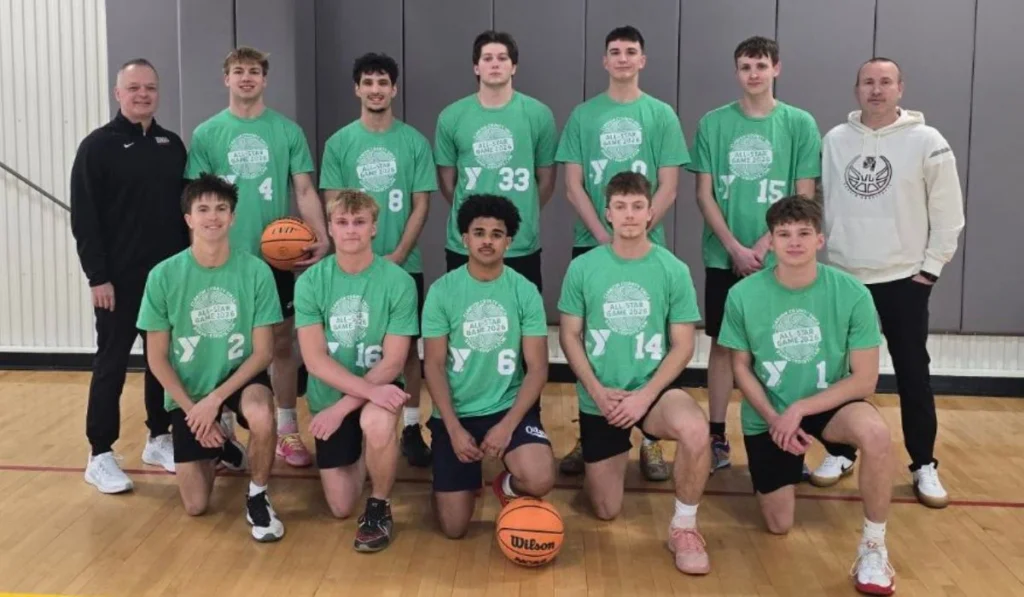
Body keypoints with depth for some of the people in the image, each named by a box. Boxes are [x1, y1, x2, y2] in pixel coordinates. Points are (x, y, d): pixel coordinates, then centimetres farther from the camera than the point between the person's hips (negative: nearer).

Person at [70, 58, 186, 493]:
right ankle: (100, 455, 9)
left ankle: (159, 439, 25)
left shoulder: (172, 145, 10)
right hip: (119, 277, -5)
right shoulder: (97, 147, -5)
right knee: (112, 363, 1)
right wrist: (97, 276, -14)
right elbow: (83, 219, -9)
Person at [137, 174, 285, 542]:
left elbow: (263, 352, -11)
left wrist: (215, 399, -20)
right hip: (187, 390, 1)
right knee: (196, 506, 0)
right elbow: (157, 358, -6)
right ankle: (218, 447, 34)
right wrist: (193, 410, -13)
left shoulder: (256, 272, -15)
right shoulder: (164, 276, -13)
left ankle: (257, 497, -8)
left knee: (261, 416, -38)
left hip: (239, 377, -1)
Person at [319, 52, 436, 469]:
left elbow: (420, 206, -1)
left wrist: (397, 256, -10)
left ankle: (411, 427, 15)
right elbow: (333, 207, 1)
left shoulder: (414, 142, 0)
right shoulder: (339, 143, 1)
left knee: (407, 346, 6)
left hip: (404, 264, 0)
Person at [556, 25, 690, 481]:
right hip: (591, 245, 1)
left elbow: (667, 188, 0)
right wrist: (605, 237, -9)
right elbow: (573, 187, 1)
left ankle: (650, 440, 12)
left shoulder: (662, 115, 4)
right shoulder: (583, 115, 5)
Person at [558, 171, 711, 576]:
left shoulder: (673, 270, -6)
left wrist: (645, 395, -16)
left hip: (653, 390, -1)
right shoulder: (583, 268, -4)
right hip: (599, 399, 1)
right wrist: (598, 391, -12)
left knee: (695, 429, -36)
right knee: (605, 511, 8)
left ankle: (684, 527, -12)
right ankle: (591, 455, 43)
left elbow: (683, 346, -5)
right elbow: (569, 336, 0)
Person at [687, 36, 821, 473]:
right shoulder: (714, 123, 1)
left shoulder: (800, 124, -1)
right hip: (724, 256, 1)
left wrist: (764, 245, -10)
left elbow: (805, 198, -2)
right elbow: (704, 194, 0)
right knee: (723, 344, 7)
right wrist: (735, 247, -9)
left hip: (779, 258, -1)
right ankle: (717, 437, 16)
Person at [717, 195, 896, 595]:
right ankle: (790, 468, 40)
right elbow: (741, 367, -3)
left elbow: (864, 379, -15)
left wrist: (800, 409, -23)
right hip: (768, 416, 1)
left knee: (875, 432, -35)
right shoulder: (743, 295, -15)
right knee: (779, 525, 5)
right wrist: (774, 418, -15)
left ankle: (873, 545, -13)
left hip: (828, 404, -1)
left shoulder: (852, 294, -18)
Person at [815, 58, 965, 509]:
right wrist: (821, 253, 4)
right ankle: (841, 453, 25)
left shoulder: (927, 142, -6)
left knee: (913, 374, 4)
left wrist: (931, 266, -6)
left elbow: (948, 212, -4)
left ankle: (924, 466, 16)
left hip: (904, 279, -2)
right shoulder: (834, 141, 2)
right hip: (844, 277, 3)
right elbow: (820, 203, 8)